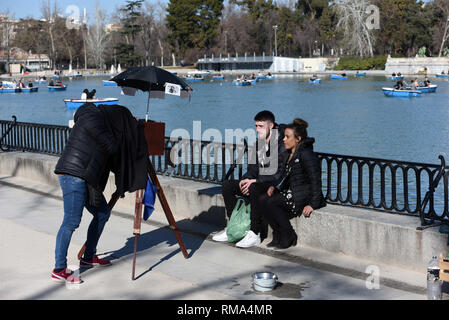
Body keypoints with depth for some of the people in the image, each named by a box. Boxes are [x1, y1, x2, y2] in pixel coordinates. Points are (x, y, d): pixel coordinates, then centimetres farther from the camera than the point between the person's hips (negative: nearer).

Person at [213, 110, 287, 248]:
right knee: (227, 185, -4)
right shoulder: (257, 144, 10)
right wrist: (245, 180, -8)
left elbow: (280, 175, -20)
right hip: (259, 183, 8)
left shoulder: (281, 146, -15)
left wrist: (255, 181, -23)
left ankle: (254, 234, -30)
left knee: (254, 188, -37)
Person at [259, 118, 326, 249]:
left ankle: (288, 237, -10)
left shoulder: (306, 154, -15)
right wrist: (275, 187, 2)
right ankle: (278, 236, -3)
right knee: (263, 199, -9)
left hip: (304, 196, -9)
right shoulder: (291, 154, 15)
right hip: (292, 193, 9)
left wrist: (312, 204, -23)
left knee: (272, 202, -23)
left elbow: (315, 180, -18)